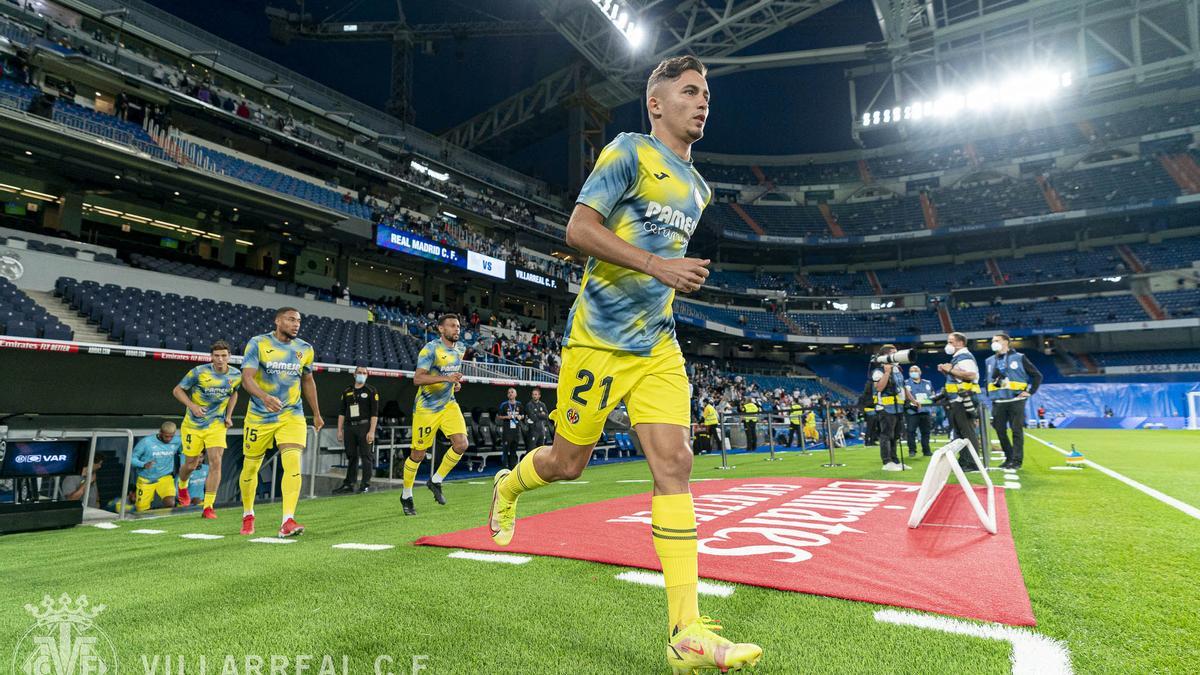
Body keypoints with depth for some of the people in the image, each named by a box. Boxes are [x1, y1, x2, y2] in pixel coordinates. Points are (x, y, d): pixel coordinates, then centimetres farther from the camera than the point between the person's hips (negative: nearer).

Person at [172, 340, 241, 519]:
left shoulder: (236, 375, -4)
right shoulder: (199, 372, -14)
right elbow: (177, 390, -3)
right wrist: (192, 406, -19)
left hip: (217, 425, 1)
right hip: (193, 424, -1)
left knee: (215, 463, -13)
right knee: (191, 464, 11)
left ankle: (208, 507, -6)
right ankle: (183, 487, 48)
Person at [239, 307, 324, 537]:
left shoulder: (305, 349, 4)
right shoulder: (258, 343, -8)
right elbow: (246, 377, -19)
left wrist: (316, 414, 21)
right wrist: (264, 397, -39)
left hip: (291, 415, 2)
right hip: (259, 415, -1)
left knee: (293, 464, -16)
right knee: (251, 467, 11)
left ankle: (287, 521, -17)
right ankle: (247, 515, 34)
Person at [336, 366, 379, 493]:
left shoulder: (371, 391, 1)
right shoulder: (347, 391, 14)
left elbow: (374, 413, -5)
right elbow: (342, 412, 16)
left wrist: (371, 431, -12)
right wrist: (339, 430, 9)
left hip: (364, 426, -4)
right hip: (349, 427, 4)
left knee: (366, 456, -3)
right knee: (351, 456, 9)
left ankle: (365, 484, 3)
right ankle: (349, 484, 15)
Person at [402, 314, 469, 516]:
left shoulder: (458, 351, 9)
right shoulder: (431, 349, -14)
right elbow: (417, 379, -23)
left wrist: (456, 383, 5)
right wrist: (446, 378, -31)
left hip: (448, 405, 6)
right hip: (426, 408, -6)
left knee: (461, 444, -11)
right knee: (418, 453, 3)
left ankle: (436, 481, 12)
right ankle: (406, 496, 24)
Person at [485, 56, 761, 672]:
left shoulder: (698, 189, 20)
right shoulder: (629, 152, -3)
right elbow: (578, 229, -13)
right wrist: (657, 265, -20)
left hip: (658, 346, 6)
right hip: (598, 338, -6)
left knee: (674, 463, -7)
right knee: (567, 462, 4)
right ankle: (507, 486, 41)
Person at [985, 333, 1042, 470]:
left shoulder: (1019, 358, 2)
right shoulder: (990, 361, 14)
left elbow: (1037, 375, 4)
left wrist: (1030, 392, -3)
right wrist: (990, 390, 6)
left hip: (1016, 401, -4)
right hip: (998, 402, 4)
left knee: (1017, 430, -3)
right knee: (1000, 430, 5)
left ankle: (1017, 460, 3)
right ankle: (1009, 457, 18)